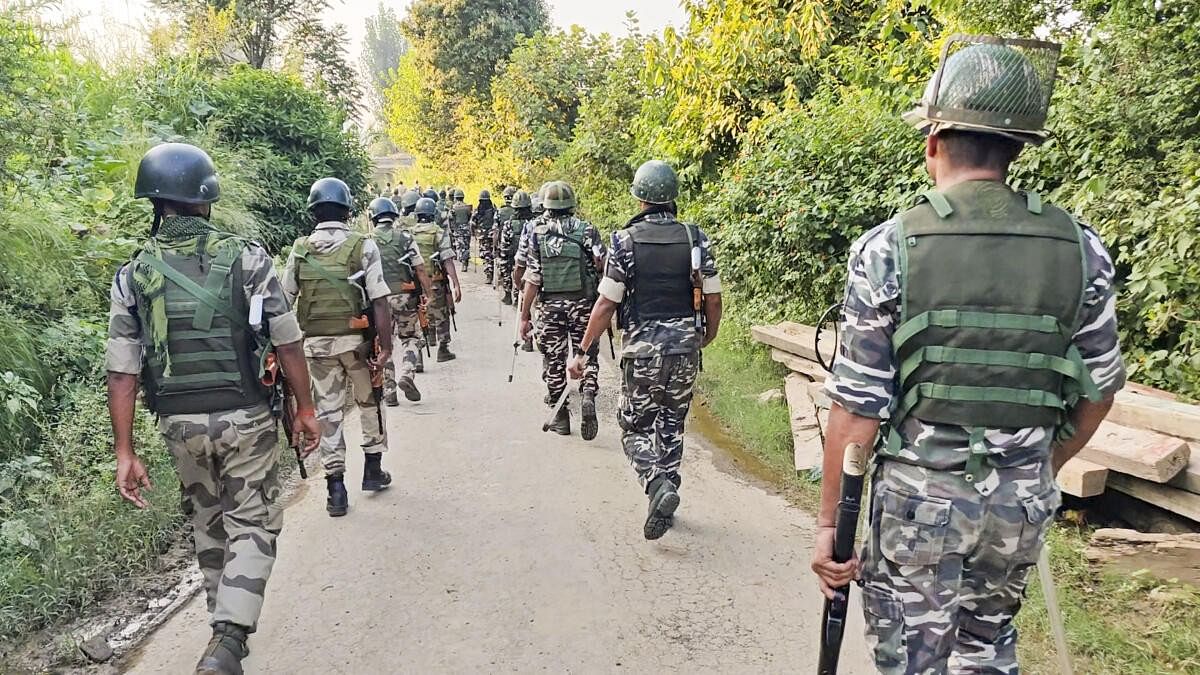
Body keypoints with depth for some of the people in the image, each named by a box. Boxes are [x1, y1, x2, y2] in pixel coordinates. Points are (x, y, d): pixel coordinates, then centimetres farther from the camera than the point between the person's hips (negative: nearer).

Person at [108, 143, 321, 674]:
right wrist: (305, 408, 2)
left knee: (207, 526, 21)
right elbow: (287, 342, -8)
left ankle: (226, 628, 37)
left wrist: (125, 452, 2)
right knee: (252, 528, 8)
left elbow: (122, 372, -3)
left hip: (180, 424, 4)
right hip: (245, 418, -3)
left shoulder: (133, 275, 0)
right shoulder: (246, 257, -8)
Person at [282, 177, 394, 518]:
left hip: (316, 343, 2)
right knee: (370, 401, 19)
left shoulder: (300, 249, 2)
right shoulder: (363, 246, -8)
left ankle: (335, 487, 9)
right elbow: (380, 301, -13)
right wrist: (385, 348, -12)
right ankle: (373, 470, 27)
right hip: (356, 339, -2)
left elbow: (283, 301, 5)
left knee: (328, 411, 9)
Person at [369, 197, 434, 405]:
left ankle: (389, 391, 11)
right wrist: (427, 293, -1)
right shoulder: (405, 236, -1)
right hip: (405, 296, -1)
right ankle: (407, 375, -4)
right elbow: (419, 269, -5)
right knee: (411, 337, 17)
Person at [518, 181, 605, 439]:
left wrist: (524, 316, 0)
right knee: (587, 357, 11)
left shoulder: (538, 234, -1)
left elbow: (532, 279, -5)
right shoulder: (586, 230, -3)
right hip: (582, 304, 0)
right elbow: (603, 263, -16)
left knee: (554, 360, 12)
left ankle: (560, 417, 18)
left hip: (550, 305, 1)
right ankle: (588, 397, -15)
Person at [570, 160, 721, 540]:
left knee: (635, 428, 10)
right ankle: (666, 493, 23)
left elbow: (607, 303, -9)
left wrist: (584, 351, 0)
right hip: (686, 349, 3)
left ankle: (658, 485, -13)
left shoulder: (626, 240, -8)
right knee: (671, 427, 17)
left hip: (642, 350, -3)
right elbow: (713, 300, 2)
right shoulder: (696, 239, 0)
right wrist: (707, 339, 21)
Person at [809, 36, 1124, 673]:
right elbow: (1096, 392, 6)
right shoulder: (1082, 249, -2)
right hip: (1024, 502, 4)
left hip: (920, 496, -4)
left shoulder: (887, 248, -14)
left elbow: (857, 407, -14)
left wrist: (828, 521, -4)